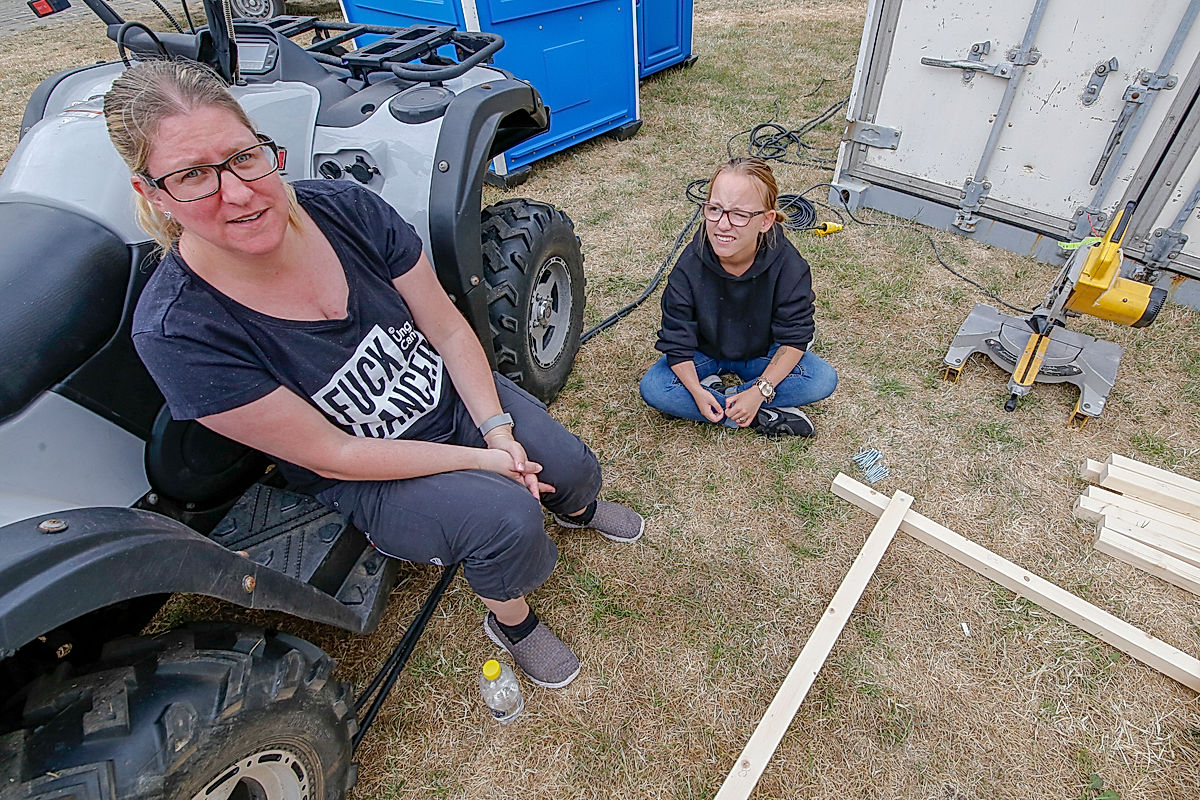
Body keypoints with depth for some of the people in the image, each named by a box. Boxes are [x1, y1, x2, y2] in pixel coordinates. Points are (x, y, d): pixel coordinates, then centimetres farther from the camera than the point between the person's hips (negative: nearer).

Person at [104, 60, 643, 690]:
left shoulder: (346, 208, -17)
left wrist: (500, 431, -18)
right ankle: (509, 623, 11)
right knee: (508, 518, -24)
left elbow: (449, 331, -9)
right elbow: (333, 455, -23)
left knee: (571, 468, 0)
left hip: (455, 397, 4)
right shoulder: (175, 330, -26)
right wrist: (482, 460, -23)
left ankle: (577, 508, 40)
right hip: (365, 477, -3)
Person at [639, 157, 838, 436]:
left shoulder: (788, 266, -25)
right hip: (704, 353, 0)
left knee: (823, 379, -22)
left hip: (763, 355, 0)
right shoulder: (689, 266, -26)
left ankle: (717, 391, -16)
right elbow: (676, 342, -20)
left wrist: (760, 390, -30)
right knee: (652, 387, -25)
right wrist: (697, 392, -34)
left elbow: (794, 337, -18)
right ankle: (764, 417, -21)